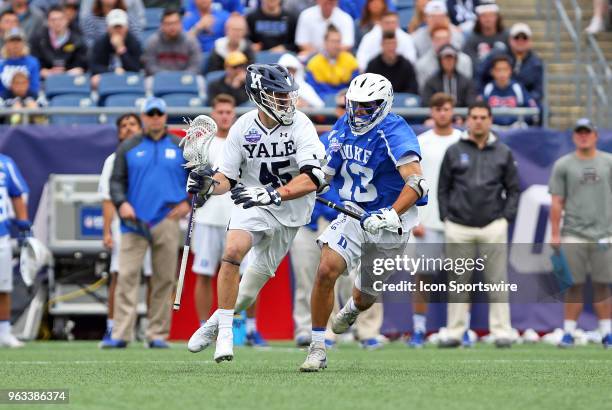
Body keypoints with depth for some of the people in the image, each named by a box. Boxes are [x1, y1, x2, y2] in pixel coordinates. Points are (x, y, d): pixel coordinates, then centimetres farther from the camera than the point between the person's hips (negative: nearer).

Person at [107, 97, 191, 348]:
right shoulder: (128, 148, 11)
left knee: (164, 279, 0)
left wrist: (188, 202, -1)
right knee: (127, 276, -10)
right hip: (134, 223, -1)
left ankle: (158, 334, 5)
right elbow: (117, 181, 8)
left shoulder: (181, 147, 11)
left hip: (167, 221, 1)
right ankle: (121, 334, -13)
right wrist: (122, 203, -9)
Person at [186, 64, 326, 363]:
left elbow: (312, 179, -30)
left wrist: (271, 195, -43)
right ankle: (224, 333, -18)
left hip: (289, 212, -1)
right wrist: (209, 185, -24)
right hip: (252, 203, 1)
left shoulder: (300, 125, -18)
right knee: (233, 251, -30)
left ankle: (213, 325, 34)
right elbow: (227, 177, -1)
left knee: (248, 293, 4)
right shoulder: (243, 127, -9)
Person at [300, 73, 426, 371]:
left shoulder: (394, 134, -21)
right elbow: (325, 173, 15)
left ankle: (353, 308, 52)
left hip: (388, 225, -4)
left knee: (364, 296, 10)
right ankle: (317, 349, -8)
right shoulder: (343, 129, 1)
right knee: (326, 270, -19)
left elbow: (416, 183, -32)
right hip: (354, 215, 4)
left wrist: (391, 215, -45)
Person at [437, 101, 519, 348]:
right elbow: (443, 189, 10)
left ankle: (501, 332, 1)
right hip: (458, 228, 0)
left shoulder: (503, 153, 9)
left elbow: (513, 189, 11)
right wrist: (445, 218, 2)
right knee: (458, 282, 4)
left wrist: (506, 218, 1)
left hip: (493, 228, 0)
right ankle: (455, 333, 9)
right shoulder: (454, 152, 8)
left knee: (497, 281, -2)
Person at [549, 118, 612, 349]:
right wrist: (555, 234, -1)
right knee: (574, 286, 0)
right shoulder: (563, 165, 5)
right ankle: (569, 332, 4)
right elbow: (557, 202, 4)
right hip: (573, 236, -1)